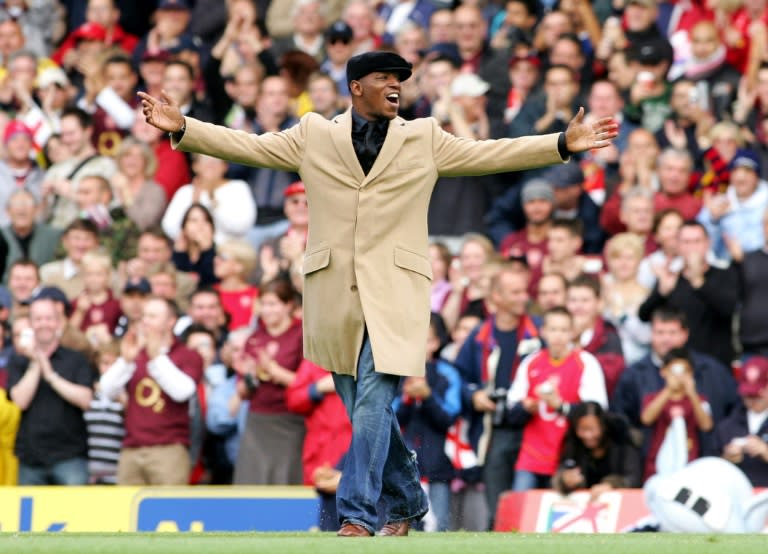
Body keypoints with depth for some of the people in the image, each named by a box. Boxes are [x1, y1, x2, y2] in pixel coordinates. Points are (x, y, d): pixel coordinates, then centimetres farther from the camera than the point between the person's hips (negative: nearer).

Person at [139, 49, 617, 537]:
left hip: (394, 291, -2)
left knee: (373, 401, -13)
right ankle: (406, 502, 26)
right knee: (367, 408, 9)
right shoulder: (313, 136, 10)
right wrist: (182, 128, -2)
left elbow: (490, 153, 9)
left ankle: (358, 514, -14)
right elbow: (249, 146, 8)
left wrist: (564, 144, 0)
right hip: (336, 293, 2)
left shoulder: (424, 139, 11)